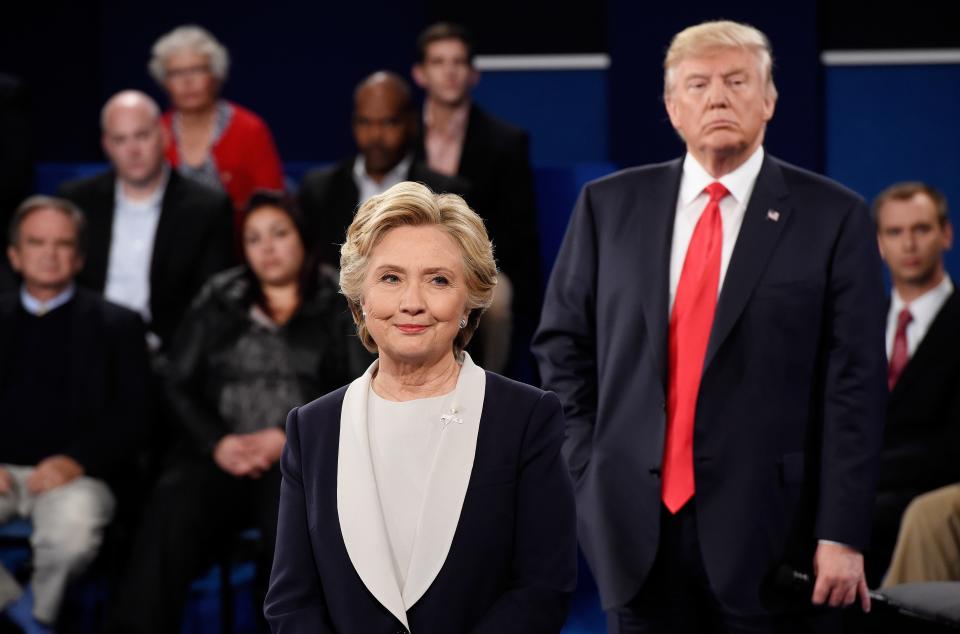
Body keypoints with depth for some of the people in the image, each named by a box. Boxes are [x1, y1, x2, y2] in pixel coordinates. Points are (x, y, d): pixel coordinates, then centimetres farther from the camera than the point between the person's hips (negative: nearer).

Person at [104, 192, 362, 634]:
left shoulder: (337, 308, 12)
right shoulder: (218, 302, 17)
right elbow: (180, 386, 11)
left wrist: (285, 438, -11)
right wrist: (218, 442, -8)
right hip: (220, 456, 1)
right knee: (172, 511, -30)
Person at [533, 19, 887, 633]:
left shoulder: (833, 216, -1)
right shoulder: (611, 206, 7)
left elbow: (855, 384, -5)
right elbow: (563, 343, 15)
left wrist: (842, 535, -9)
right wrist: (592, 465, 6)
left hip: (765, 530, -2)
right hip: (636, 522, 3)